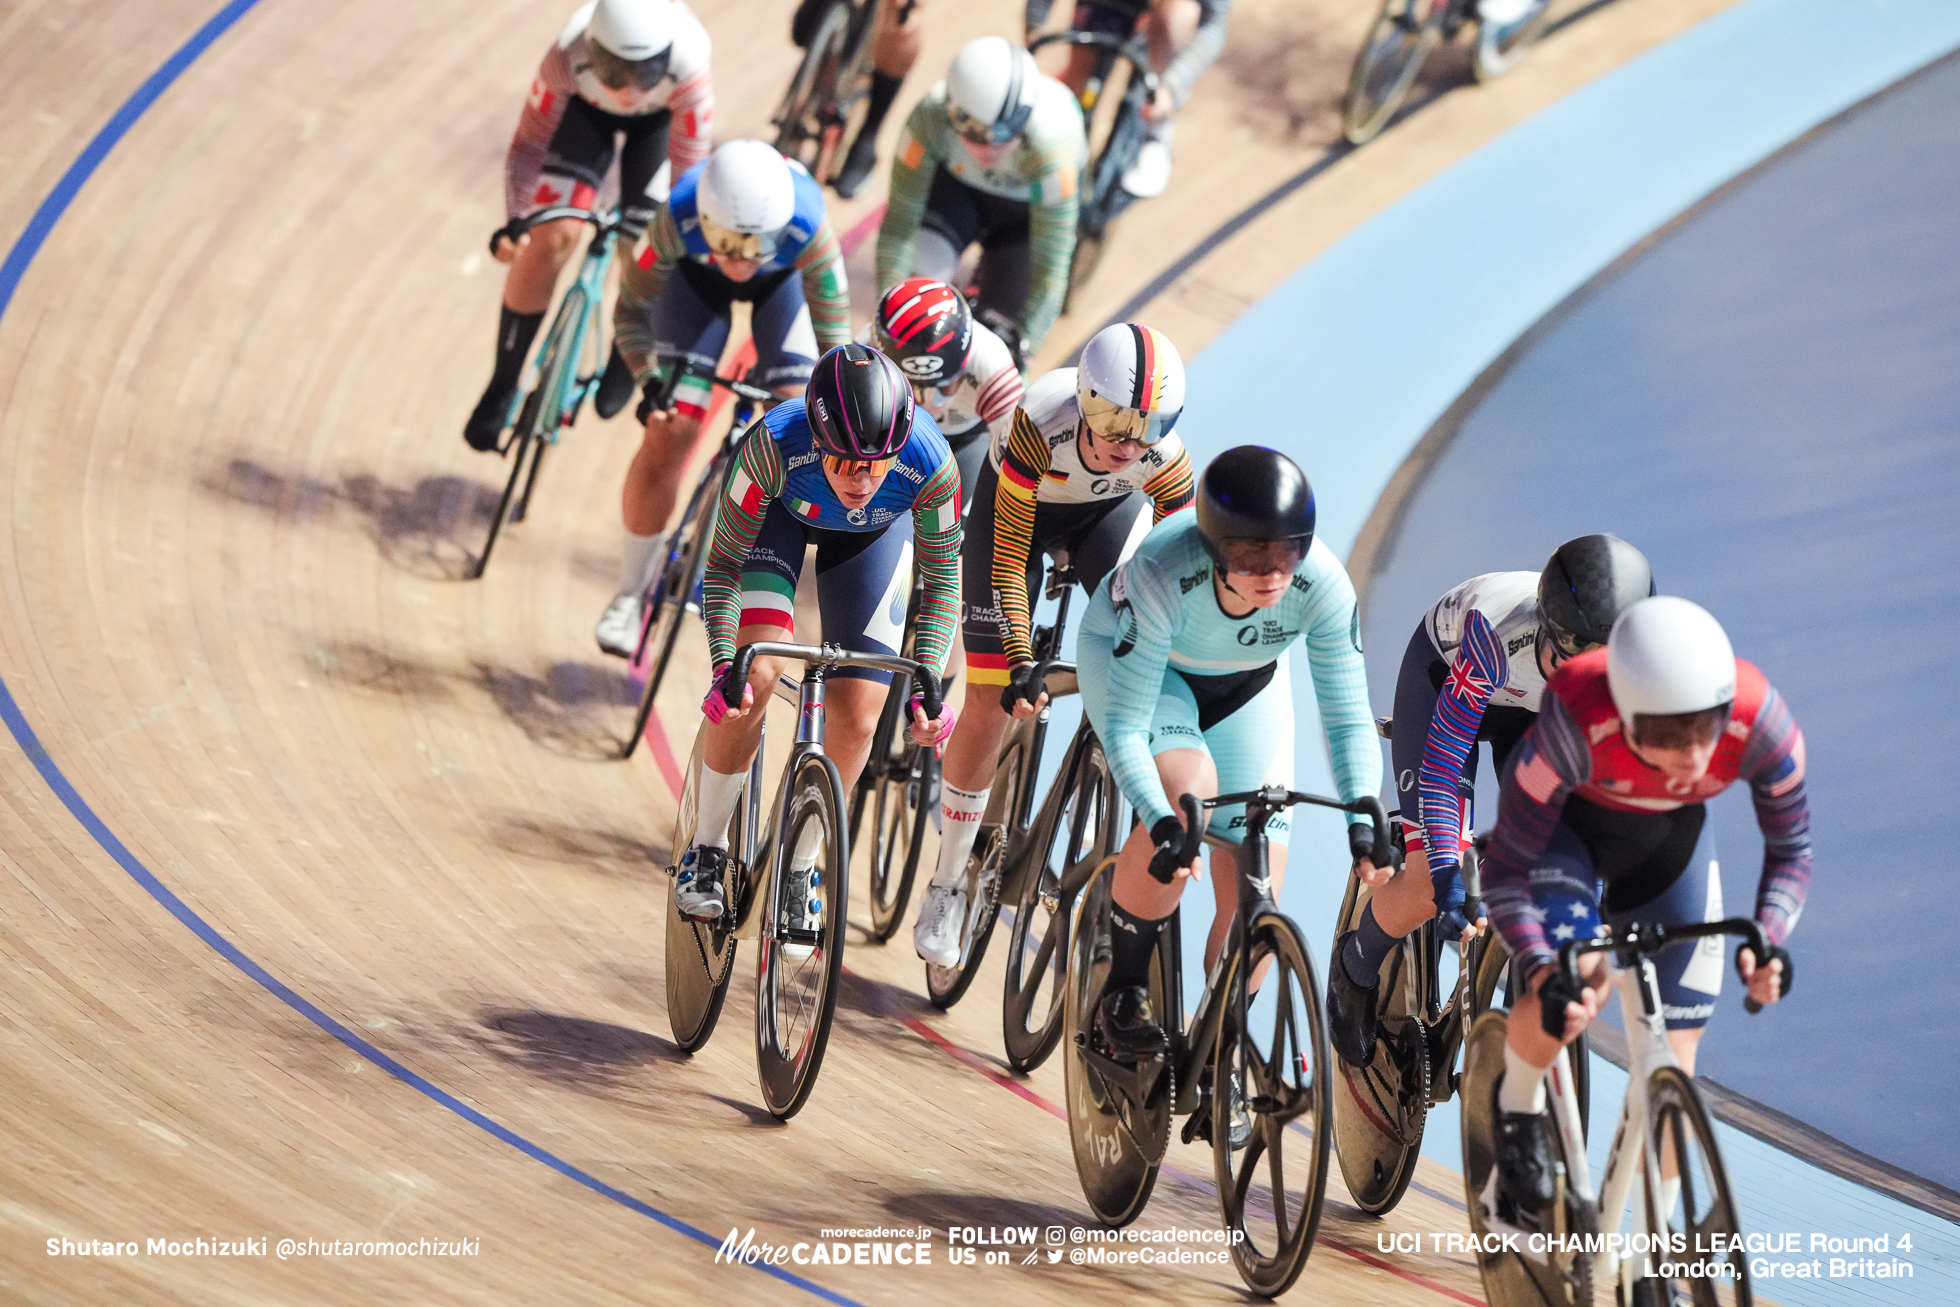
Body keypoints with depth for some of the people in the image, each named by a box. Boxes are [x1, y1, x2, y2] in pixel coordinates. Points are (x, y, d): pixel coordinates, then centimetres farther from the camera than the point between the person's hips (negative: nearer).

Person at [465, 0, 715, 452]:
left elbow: (689, 171, -30)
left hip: (660, 119, 0)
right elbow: (529, 144, -28)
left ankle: (625, 356, 27)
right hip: (588, 110, 0)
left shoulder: (688, 72, -42)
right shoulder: (567, 59, -41)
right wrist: (515, 221, -41)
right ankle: (503, 384, 3)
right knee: (550, 238, -14)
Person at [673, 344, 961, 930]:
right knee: (756, 674, -21)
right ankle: (706, 850, -1)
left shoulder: (932, 468, -38)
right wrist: (723, 666, -37)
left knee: (857, 718, -6)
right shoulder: (775, 446, -42)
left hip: (876, 532, 1)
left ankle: (799, 868, 17)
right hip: (781, 512, -1)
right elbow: (724, 562, -27)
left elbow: (942, 580, -19)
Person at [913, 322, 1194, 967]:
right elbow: (1009, 557, -34)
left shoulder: (1165, 460, -35)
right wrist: (1021, 665, -39)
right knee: (989, 706, -5)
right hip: (1017, 504, -3)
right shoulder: (1043, 425, -41)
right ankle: (947, 885, 8)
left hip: (1106, 511, 3)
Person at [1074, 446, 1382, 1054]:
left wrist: (1363, 822, -44)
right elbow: (1125, 729, -39)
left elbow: (1349, 719, -28)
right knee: (1188, 786, -33)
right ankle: (1122, 995, -15)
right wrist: (1163, 825, -54)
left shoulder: (1322, 586, -33)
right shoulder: (1164, 576, -40)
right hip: (1125, 657, -3)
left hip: (1246, 681, 3)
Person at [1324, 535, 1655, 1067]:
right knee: (1427, 891, -11)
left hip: (1530, 706, 3)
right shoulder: (1497, 636, -46)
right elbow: (1441, 763, -40)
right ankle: (1354, 969, 20)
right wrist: (1447, 876, -47)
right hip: (1443, 674, -3)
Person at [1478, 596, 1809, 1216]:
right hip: (1563, 820, -2)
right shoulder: (1576, 723, -42)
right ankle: (1519, 1104, 2)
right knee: (1575, 982, -30)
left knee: (1672, 1064, -3)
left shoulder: (1761, 723, -35)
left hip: (1669, 834, 2)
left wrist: (1766, 938, -36)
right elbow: (1506, 870, -33)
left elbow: (1789, 851, -17)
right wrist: (1542, 971, -49)